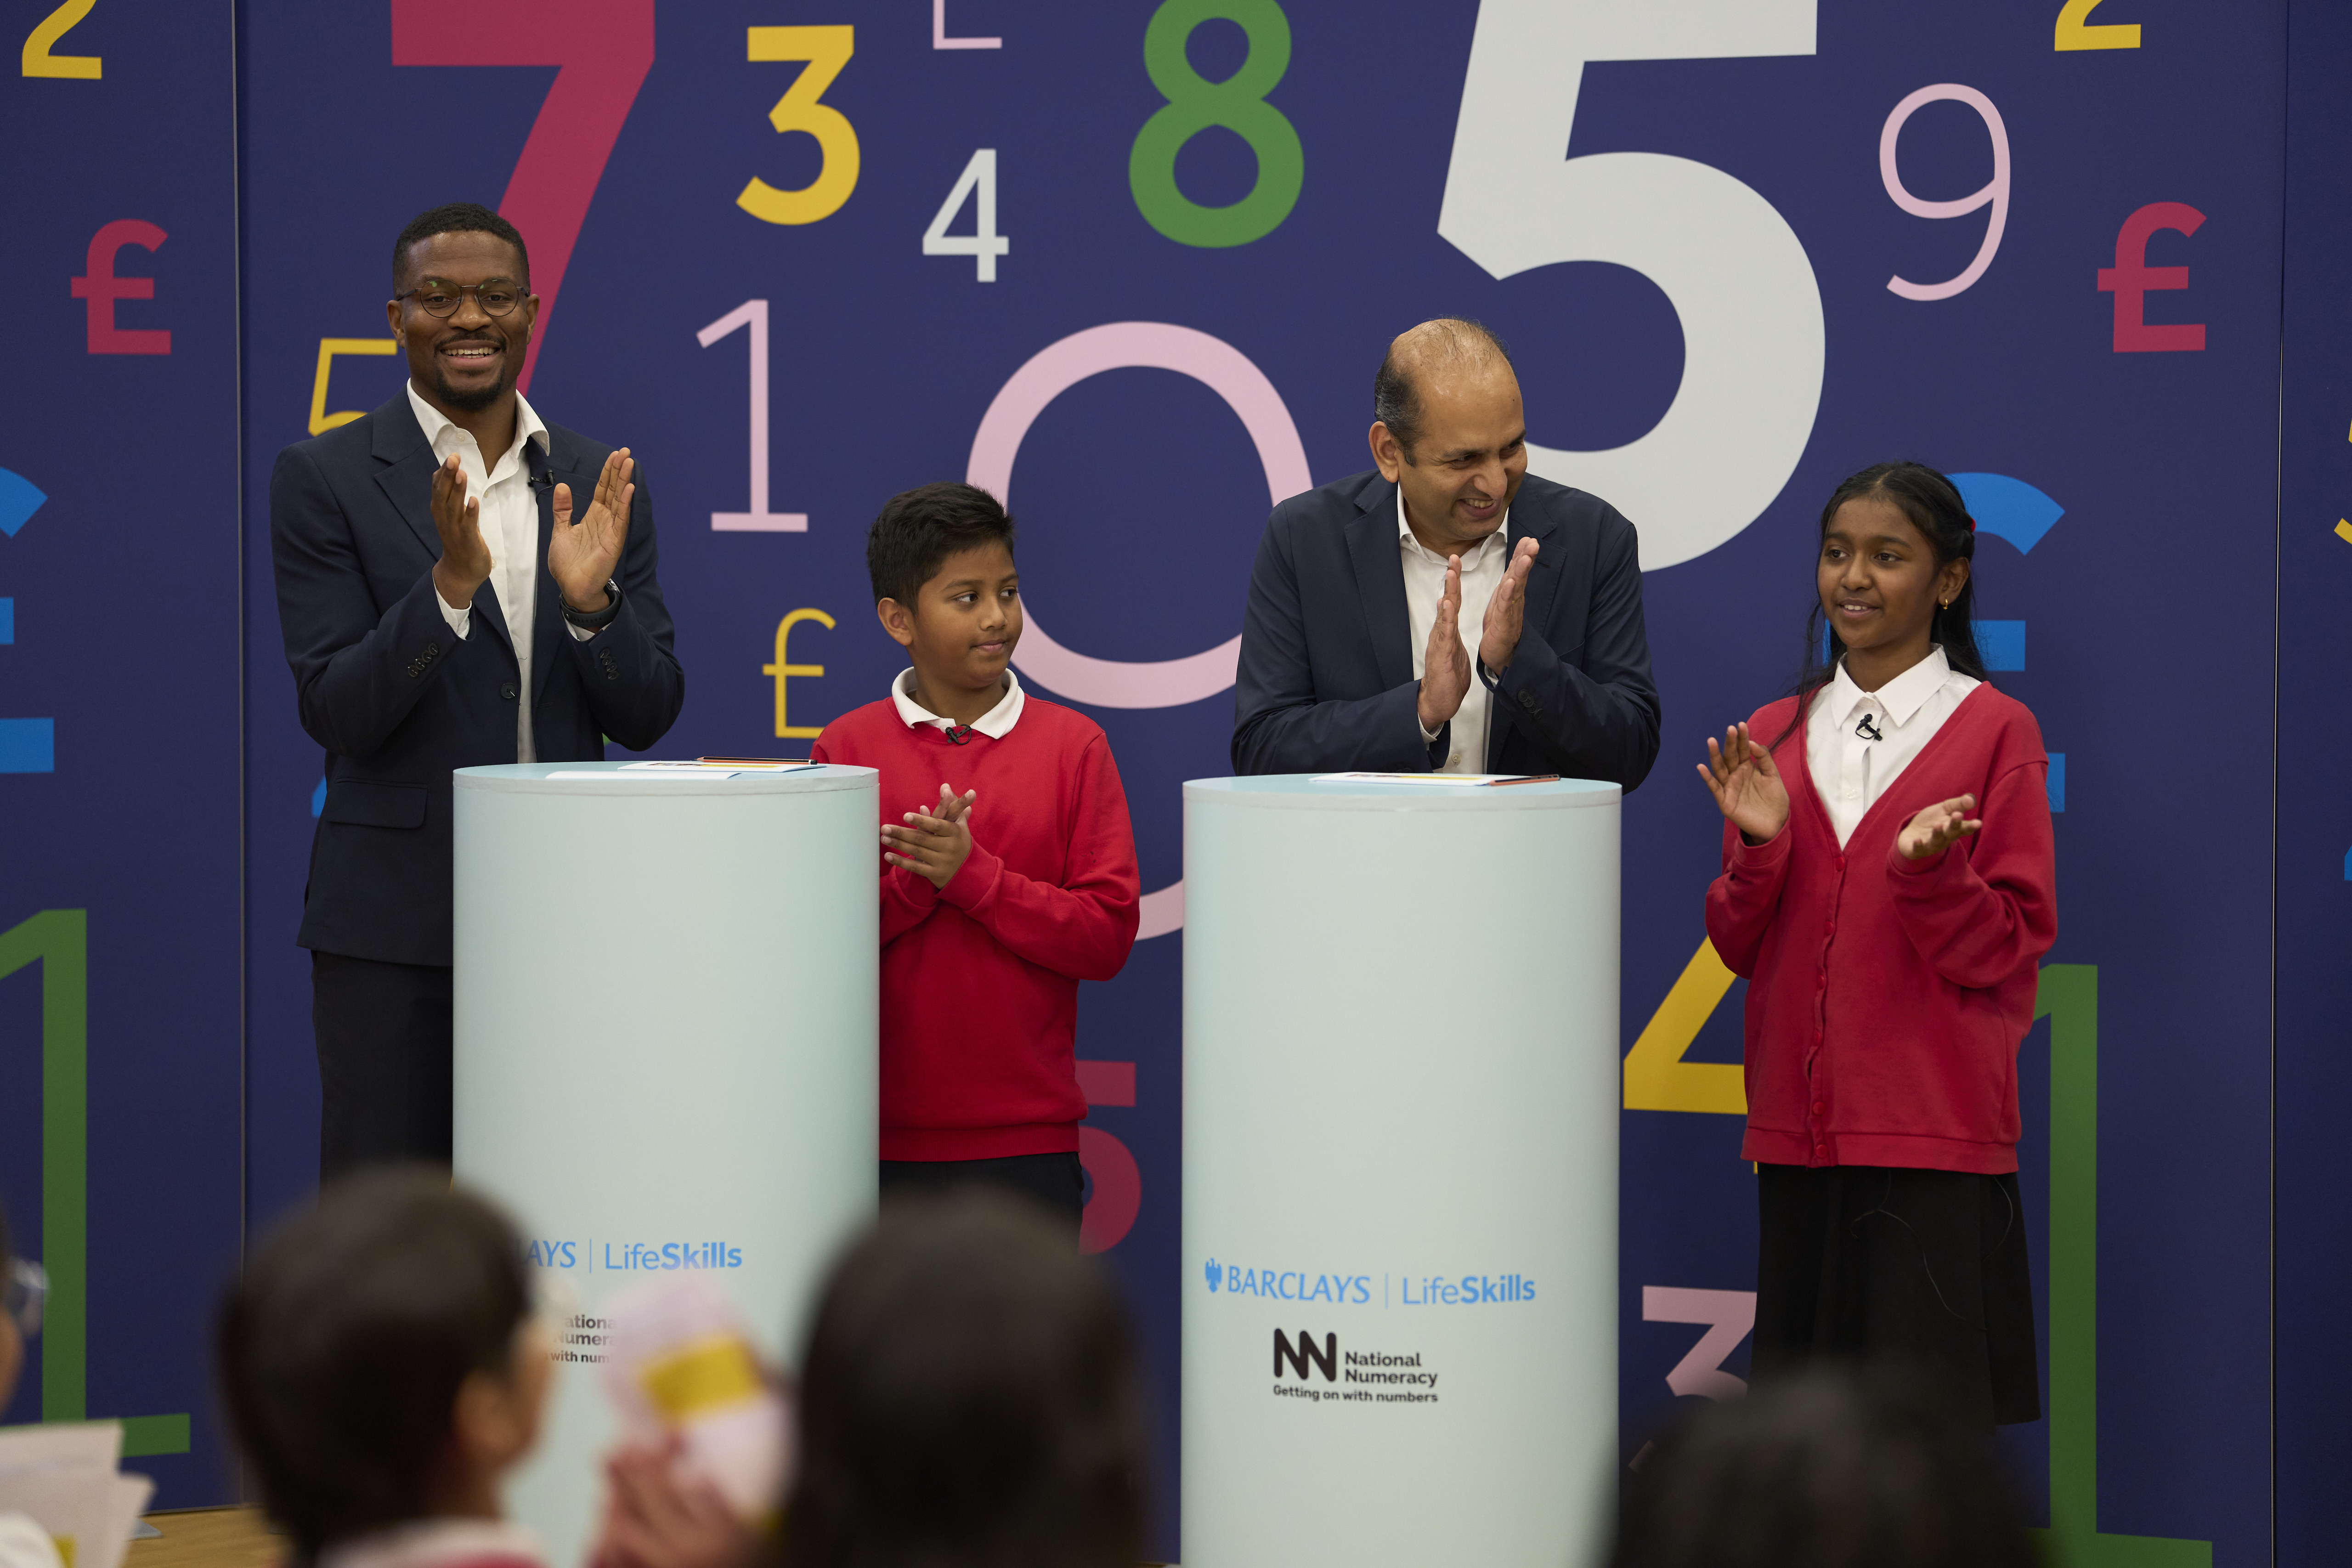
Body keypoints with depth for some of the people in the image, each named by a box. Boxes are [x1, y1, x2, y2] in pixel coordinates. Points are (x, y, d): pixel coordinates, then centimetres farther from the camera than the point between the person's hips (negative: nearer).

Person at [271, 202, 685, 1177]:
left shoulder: (598, 485, 9)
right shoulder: (326, 481, -2)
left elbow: (646, 718, 7)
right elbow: (336, 714, -9)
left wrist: (591, 600, -13)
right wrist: (450, 585, -23)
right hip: (396, 924, -3)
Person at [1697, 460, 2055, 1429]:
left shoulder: (1995, 732, -1)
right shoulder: (1774, 738, 11)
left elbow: (2008, 948, -4)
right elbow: (1738, 947, 11)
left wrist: (1925, 872, -21)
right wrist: (1758, 847, -7)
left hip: (1934, 1138, -4)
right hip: (1799, 1127, 4)